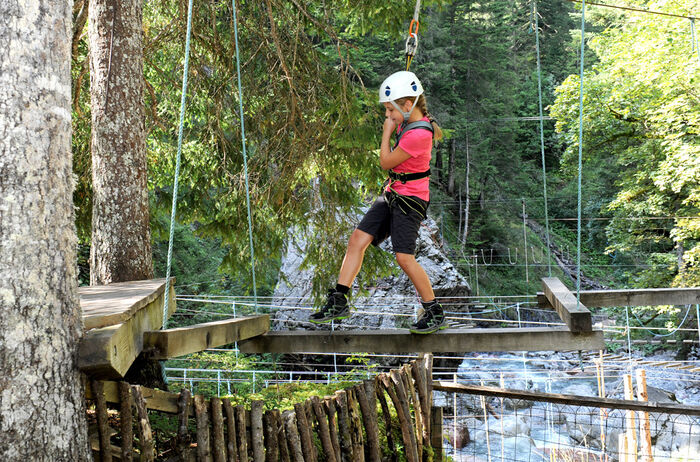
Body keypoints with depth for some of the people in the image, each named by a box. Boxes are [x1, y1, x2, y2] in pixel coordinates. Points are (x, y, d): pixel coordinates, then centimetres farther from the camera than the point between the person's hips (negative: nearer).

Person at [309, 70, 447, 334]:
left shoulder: (418, 134, -23)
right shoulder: (409, 123, 7)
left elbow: (386, 162, -15)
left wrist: (387, 132, -6)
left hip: (410, 200, -9)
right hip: (392, 194, 9)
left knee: (404, 257, -13)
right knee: (358, 239, 1)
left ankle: (435, 314, 2)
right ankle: (339, 302, 5)